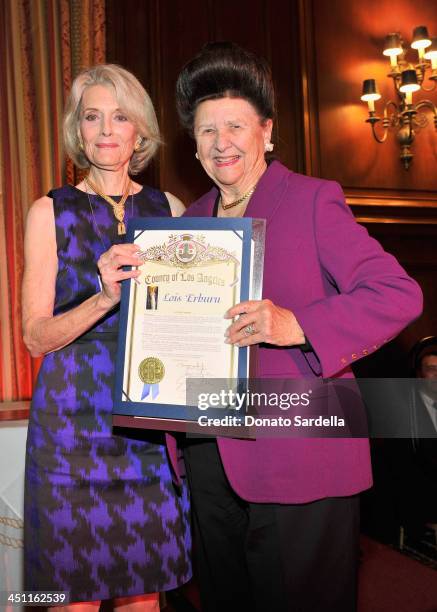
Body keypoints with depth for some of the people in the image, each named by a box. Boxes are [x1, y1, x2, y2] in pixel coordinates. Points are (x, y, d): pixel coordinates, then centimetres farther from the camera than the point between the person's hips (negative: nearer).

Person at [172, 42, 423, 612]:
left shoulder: (313, 200, -7)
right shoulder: (193, 219, 12)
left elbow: (400, 294, -15)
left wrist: (296, 326, -27)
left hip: (299, 461, -6)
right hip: (212, 456, 6)